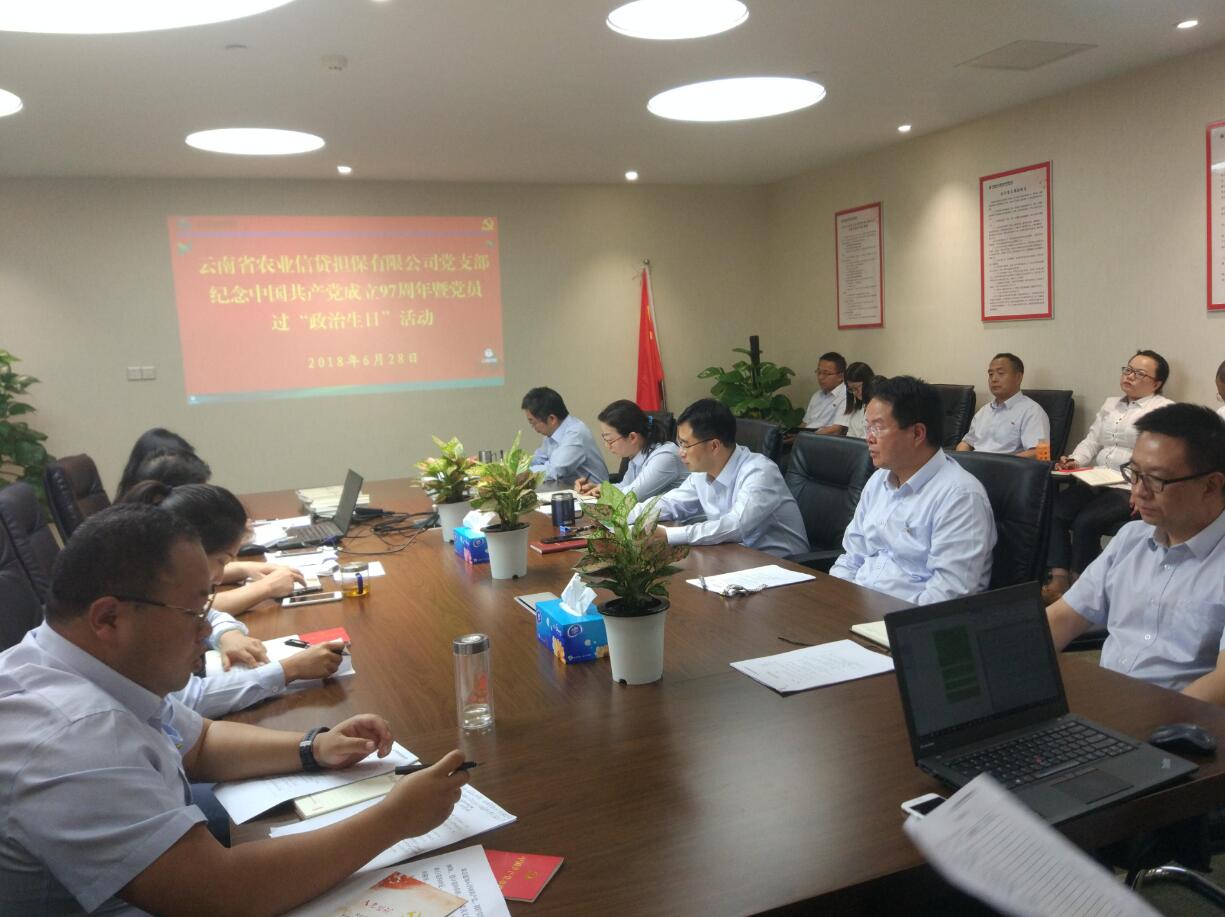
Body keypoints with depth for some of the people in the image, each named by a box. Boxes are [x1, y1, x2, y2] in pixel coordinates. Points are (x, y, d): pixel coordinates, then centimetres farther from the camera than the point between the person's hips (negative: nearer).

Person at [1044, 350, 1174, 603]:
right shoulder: (1110, 404, 23)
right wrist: (1075, 461, -1)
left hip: (1130, 489, -6)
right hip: (1096, 482, 6)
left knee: (1085, 522, -27)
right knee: (1054, 511, -19)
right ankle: (1059, 581, -20)